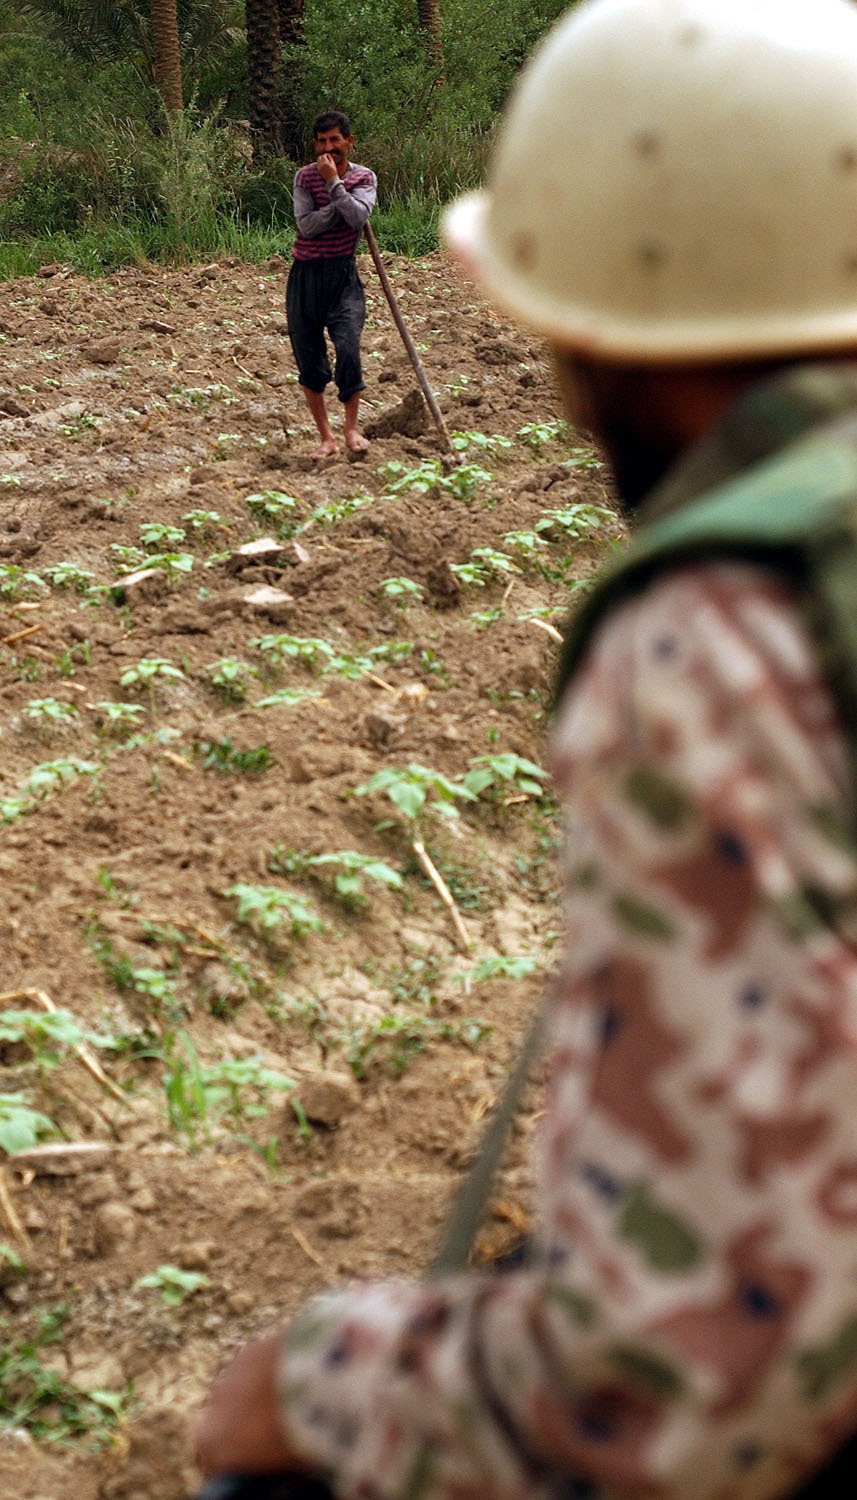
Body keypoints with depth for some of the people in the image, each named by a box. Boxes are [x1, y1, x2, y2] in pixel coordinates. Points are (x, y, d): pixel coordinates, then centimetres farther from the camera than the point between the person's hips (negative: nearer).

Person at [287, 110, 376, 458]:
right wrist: (340, 206, -12)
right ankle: (326, 436, 15)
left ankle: (351, 428, -2)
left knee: (348, 348, -19)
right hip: (305, 273, 2)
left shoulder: (363, 178, 2)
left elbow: (358, 217, -17)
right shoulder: (305, 177, 3)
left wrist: (334, 182, -16)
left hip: (342, 274, -1)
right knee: (309, 360, 3)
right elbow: (306, 224, -10)